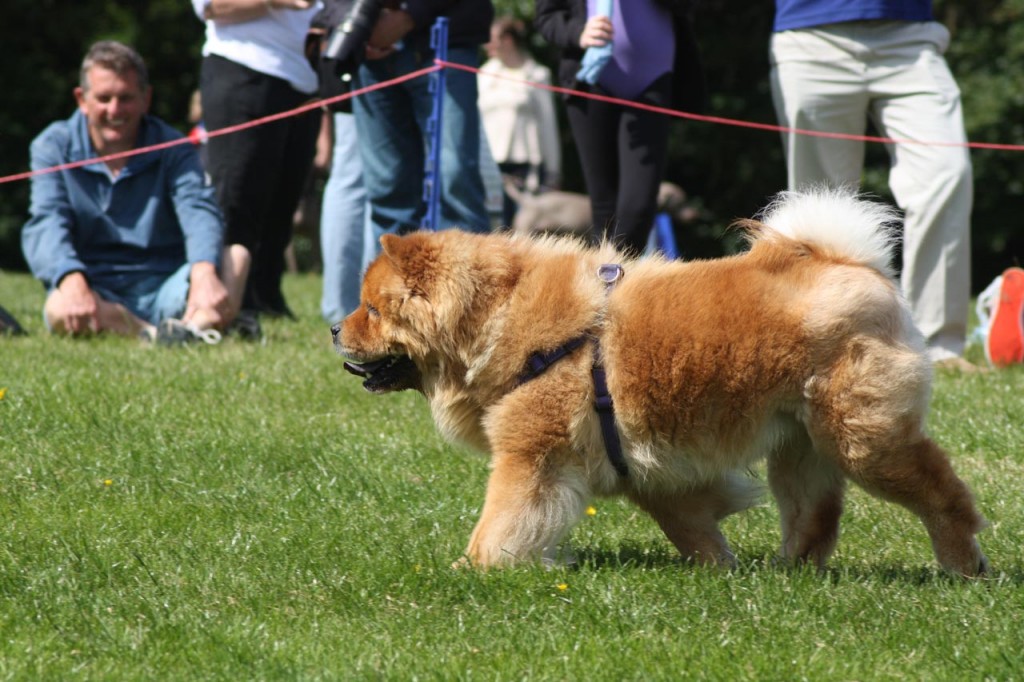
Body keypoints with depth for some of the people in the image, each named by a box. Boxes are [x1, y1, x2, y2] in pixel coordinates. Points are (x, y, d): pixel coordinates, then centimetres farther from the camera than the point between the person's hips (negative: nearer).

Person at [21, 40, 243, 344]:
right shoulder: (54, 147, 3)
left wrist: (204, 273, -39)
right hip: (96, 294, -1)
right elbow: (46, 222, -14)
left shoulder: (172, 148, 5)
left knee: (235, 257, -27)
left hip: (165, 288, 2)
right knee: (59, 308, -36)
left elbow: (198, 210, -14)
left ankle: (195, 325, -54)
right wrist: (71, 280, -38)